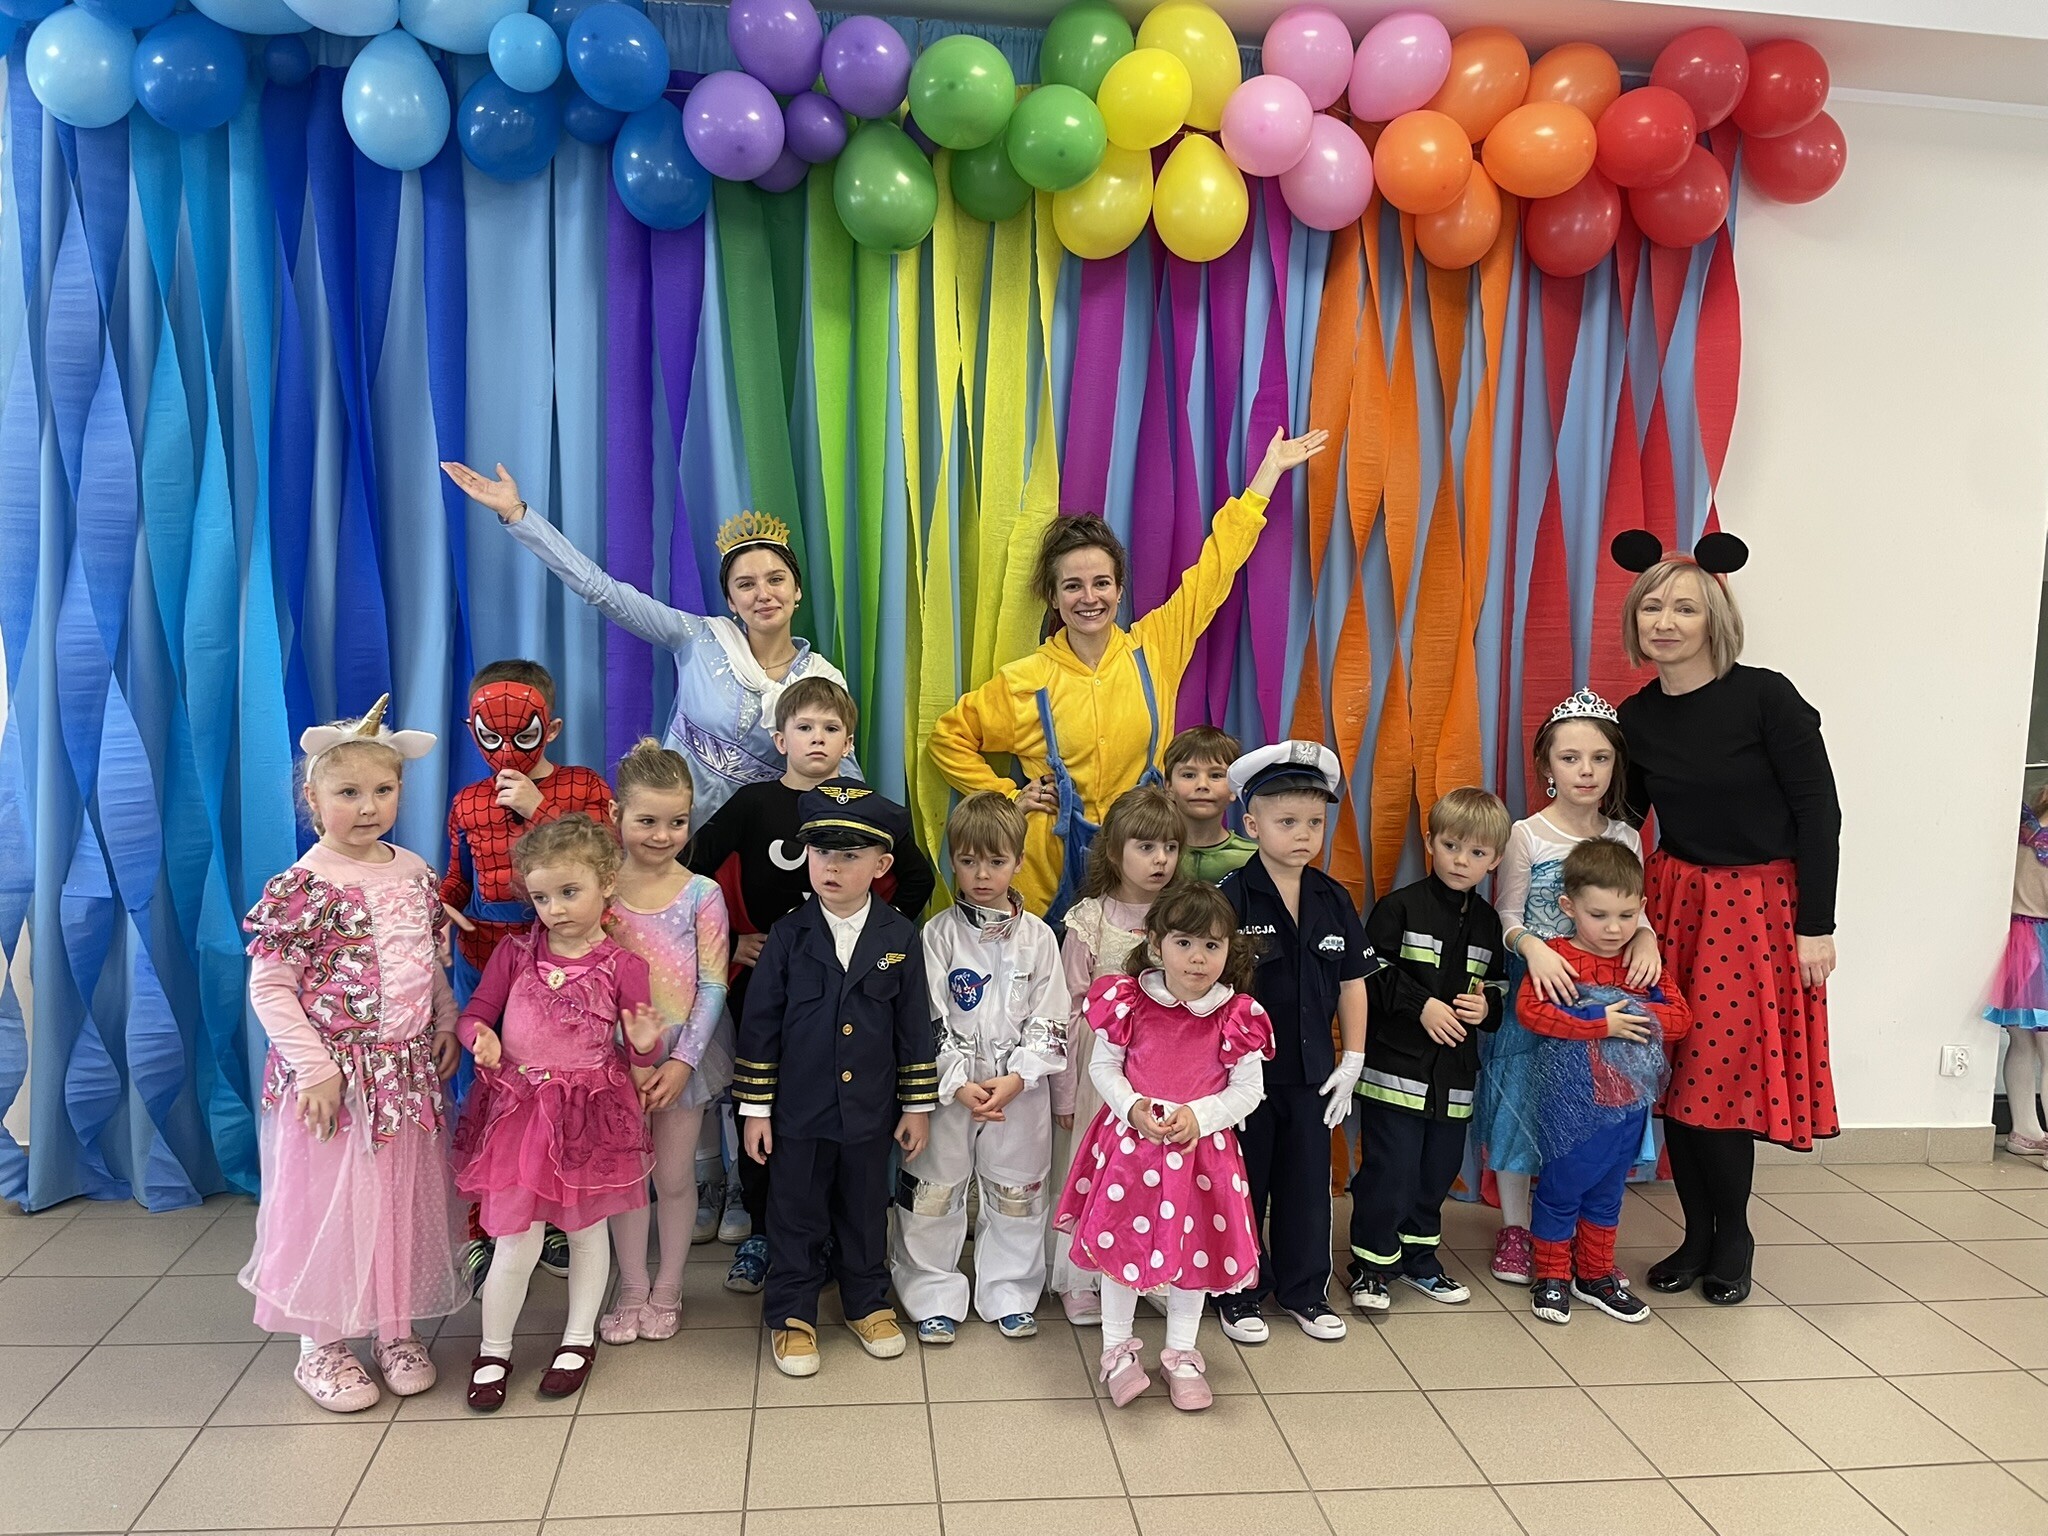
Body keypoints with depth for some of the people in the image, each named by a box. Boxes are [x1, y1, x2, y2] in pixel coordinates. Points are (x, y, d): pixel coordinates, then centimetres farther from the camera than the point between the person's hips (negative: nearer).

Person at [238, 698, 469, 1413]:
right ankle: (322, 1344, 24)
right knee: (331, 1202, 6)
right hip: (336, 1074, -5)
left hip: (411, 1071, 5)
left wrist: (446, 1022, 4)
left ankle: (396, 1329, 30)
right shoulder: (304, 885, -13)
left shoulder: (414, 872, 5)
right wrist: (314, 1066, -16)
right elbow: (268, 987, -12)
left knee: (406, 1198, 13)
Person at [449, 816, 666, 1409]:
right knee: (517, 1239, 0)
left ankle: (579, 1338, 35)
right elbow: (473, 1013, 4)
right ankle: (493, 1350, 23)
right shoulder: (515, 952, 0)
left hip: (589, 1113, 0)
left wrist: (644, 1043, -25)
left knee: (587, 1226, 15)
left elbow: (643, 1056, -2)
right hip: (518, 1110, 1)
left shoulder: (622, 966, -6)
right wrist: (481, 1038, -18)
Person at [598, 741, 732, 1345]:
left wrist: (683, 1060, -15)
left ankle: (668, 1289, 29)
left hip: (685, 1056, 0)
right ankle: (631, 1288, 30)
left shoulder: (702, 895, -9)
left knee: (675, 1177, 10)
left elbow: (713, 986, -8)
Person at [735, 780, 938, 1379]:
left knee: (866, 1211, 17)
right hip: (798, 1111, -1)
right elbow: (760, 1026, -4)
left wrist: (918, 1106, 2)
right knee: (797, 1216, 12)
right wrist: (755, 1109, -4)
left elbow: (915, 1027, 0)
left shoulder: (900, 937, -6)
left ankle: (867, 1303, 37)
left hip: (870, 1111, 1)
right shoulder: (789, 935, -9)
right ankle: (791, 1314, 30)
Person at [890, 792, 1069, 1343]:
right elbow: (928, 1019, -8)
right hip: (948, 1088, -1)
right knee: (934, 1191, 6)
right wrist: (959, 1084, -16)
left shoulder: (1038, 937, -1)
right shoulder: (938, 935, -5)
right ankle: (934, 1298, 22)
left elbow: (1050, 1023, -3)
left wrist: (1017, 1078, -14)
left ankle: (1010, 1294, 29)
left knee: (1017, 1193, 12)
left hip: (1021, 1089, 1)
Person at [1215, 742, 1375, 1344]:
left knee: (1307, 1183, 15)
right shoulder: (1231, 898, -14)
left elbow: (1353, 981, 7)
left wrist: (1352, 1062, 5)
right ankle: (1238, 1293, 26)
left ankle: (1304, 1290, 32)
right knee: (1242, 1184, 10)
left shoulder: (1333, 899, 1)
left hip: (1311, 1070, 4)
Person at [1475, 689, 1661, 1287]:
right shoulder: (1526, 836, -7)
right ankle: (1514, 1228, 21)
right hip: (1533, 991, -3)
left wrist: (1645, 936, -14)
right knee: (1521, 1099, 4)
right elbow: (1507, 916, -7)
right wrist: (1535, 948, -25)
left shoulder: (1623, 837, 3)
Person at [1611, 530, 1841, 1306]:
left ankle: (1732, 1240, 19)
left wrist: (1816, 925, -10)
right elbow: (1623, 822, 10)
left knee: (1721, 1081, -3)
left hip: (1759, 909, -4)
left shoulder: (1765, 697, -12)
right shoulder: (1636, 717, 1)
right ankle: (1698, 1236, 23)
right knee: (1675, 1077, 6)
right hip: (1673, 905, 4)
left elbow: (1819, 813, -10)